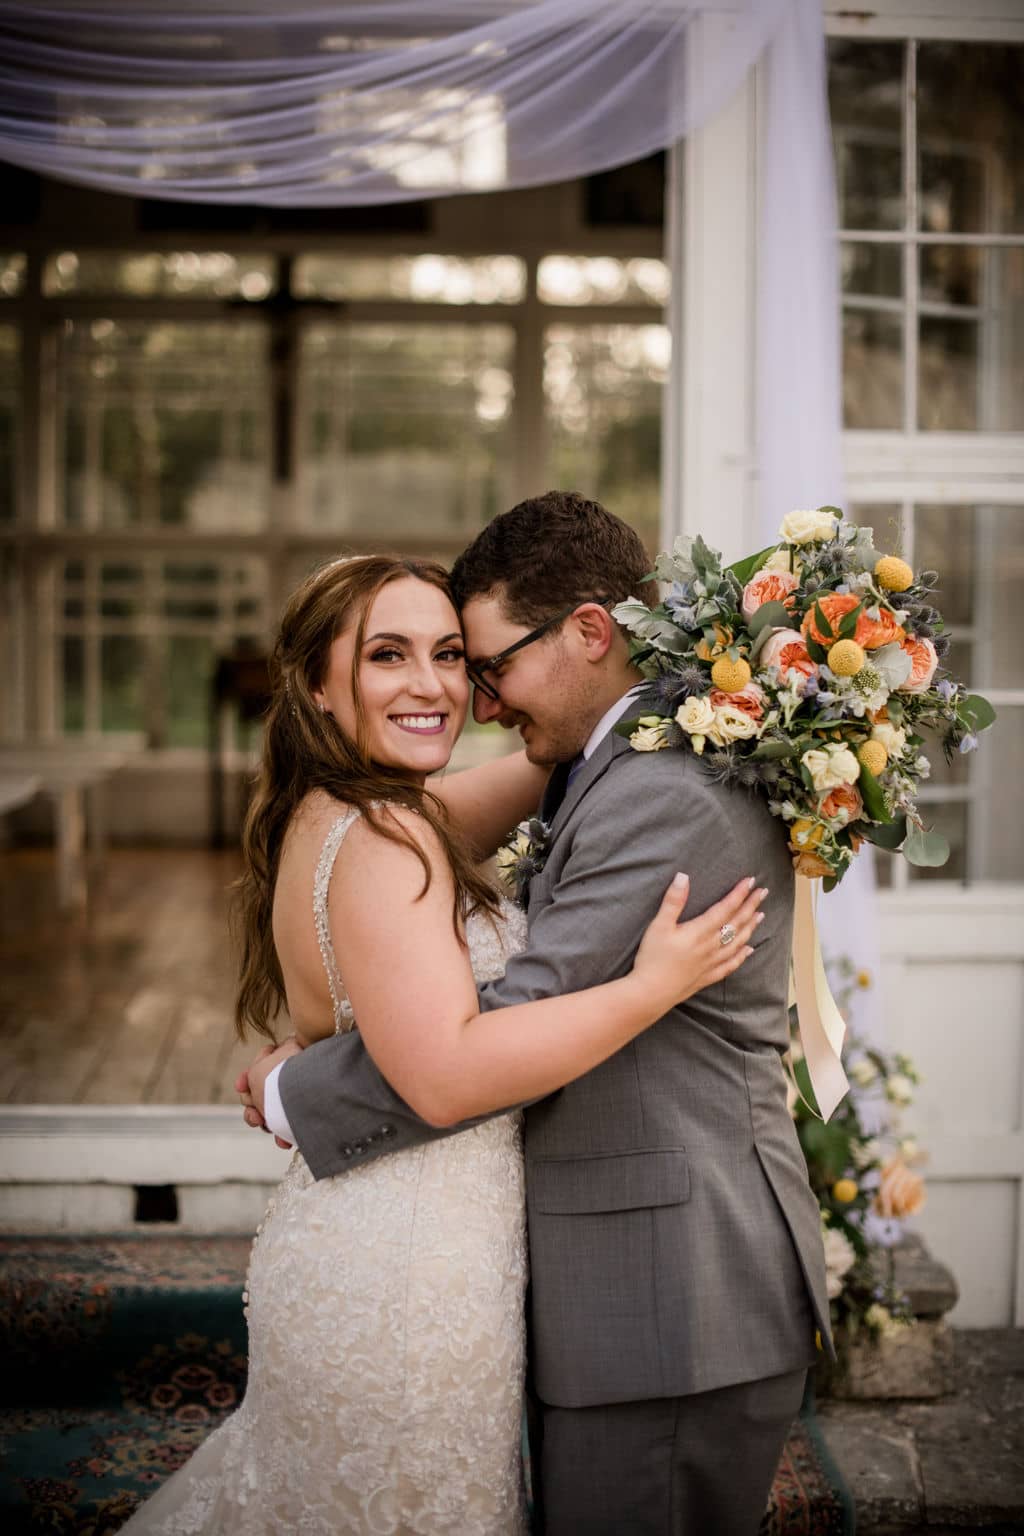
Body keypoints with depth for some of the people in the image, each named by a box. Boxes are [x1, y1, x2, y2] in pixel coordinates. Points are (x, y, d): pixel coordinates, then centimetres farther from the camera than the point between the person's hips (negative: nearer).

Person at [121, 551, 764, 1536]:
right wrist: (651, 988, -25)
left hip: (352, 1257, 9)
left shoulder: (332, 817, 8)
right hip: (409, 1282, -9)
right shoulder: (380, 839, -21)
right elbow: (446, 1073, -28)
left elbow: (547, 764, 18)